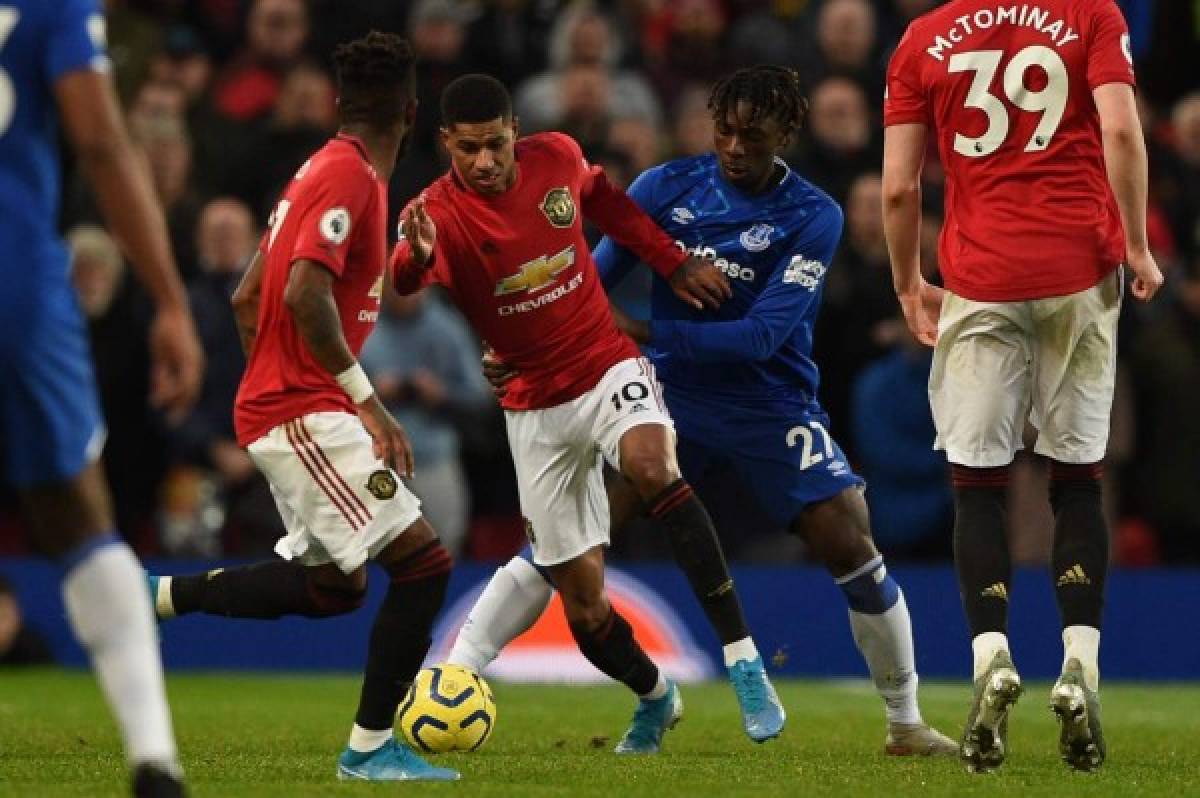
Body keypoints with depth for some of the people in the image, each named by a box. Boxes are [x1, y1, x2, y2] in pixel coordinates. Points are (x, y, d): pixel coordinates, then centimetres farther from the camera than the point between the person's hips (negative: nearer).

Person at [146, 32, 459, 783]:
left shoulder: (321, 171, 15)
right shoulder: (350, 175, -14)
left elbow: (246, 298, 20)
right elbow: (306, 293, -26)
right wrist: (369, 403, -25)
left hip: (280, 405, 10)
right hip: (306, 412, -10)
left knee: (334, 585, 19)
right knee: (423, 560, -11)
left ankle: (157, 597, 20)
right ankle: (371, 748, -7)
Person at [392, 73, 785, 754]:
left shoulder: (558, 157, -8)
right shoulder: (440, 213, -17)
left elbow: (602, 199, 16)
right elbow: (402, 291, -37)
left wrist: (673, 262, 10)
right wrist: (415, 258, -59)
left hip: (608, 366, 0)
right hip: (535, 408, 0)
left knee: (652, 466, -34)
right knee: (583, 601, 1)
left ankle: (744, 659, -31)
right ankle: (655, 697, 34)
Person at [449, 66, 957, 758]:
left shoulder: (813, 218, -12)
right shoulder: (667, 187, -4)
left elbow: (762, 334, -21)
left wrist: (647, 332, -29)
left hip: (773, 407, -1)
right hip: (668, 395, 1)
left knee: (851, 546, -11)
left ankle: (906, 723, 9)